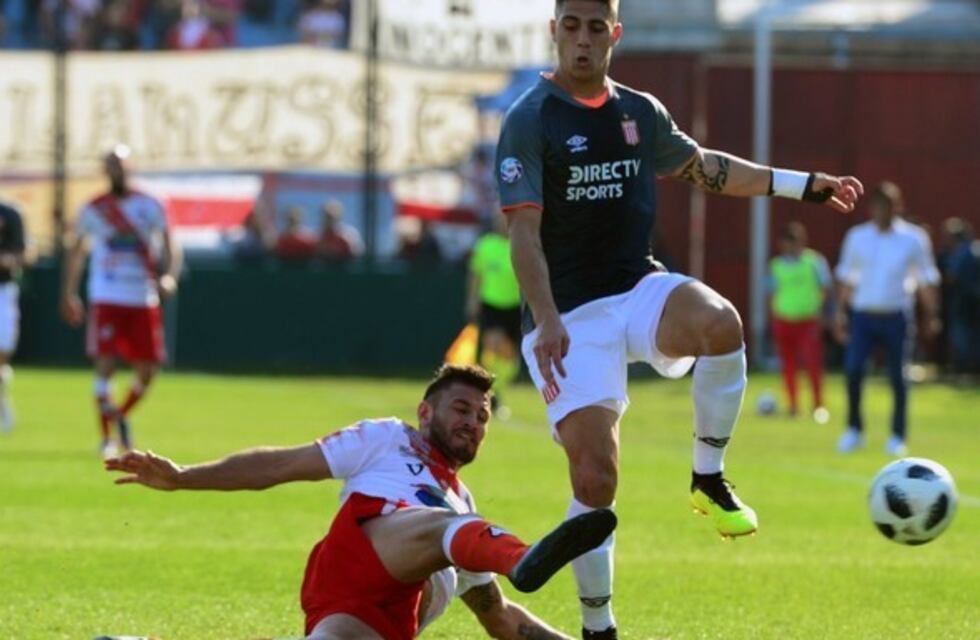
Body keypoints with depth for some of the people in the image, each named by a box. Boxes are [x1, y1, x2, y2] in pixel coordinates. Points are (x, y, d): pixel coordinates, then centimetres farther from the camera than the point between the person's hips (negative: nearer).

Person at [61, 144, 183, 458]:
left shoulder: (149, 206, 3)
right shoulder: (94, 210, 4)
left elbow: (170, 246, 3)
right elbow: (76, 252, 15)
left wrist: (170, 276, -16)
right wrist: (69, 294, 12)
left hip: (144, 299, 1)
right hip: (106, 299, -1)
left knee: (147, 370, 3)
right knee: (105, 364, -11)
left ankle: (122, 416, 30)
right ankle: (107, 438, -3)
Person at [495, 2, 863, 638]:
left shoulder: (640, 112, 8)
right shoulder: (530, 120, -8)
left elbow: (705, 167, 25)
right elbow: (524, 231, -15)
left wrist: (806, 184, 23)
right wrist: (547, 321, -27)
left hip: (640, 288, 4)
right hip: (570, 317, -4)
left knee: (721, 322, -32)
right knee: (595, 479, -11)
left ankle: (709, 479, -12)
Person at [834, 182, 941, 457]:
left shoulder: (913, 239, 0)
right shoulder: (857, 237, 5)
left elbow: (927, 279, 6)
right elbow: (846, 276, 13)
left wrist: (932, 315, 2)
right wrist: (841, 311, 8)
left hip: (896, 317, -1)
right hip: (863, 314, 1)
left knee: (898, 377, -1)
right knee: (853, 369, -14)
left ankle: (898, 437, 10)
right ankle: (854, 429, 0)